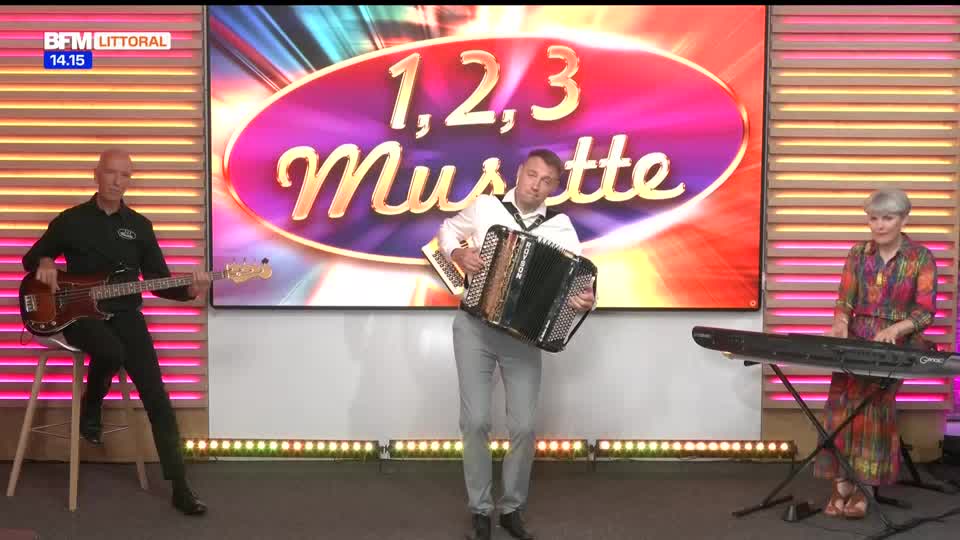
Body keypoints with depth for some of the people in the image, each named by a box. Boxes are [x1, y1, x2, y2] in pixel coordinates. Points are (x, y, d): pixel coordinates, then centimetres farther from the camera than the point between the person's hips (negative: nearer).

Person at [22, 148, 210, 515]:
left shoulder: (139, 226, 8)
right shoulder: (70, 220, 3)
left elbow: (159, 281, 8)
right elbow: (31, 257, 16)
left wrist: (190, 291, -12)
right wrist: (44, 264, -8)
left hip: (125, 314, 2)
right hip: (79, 314, -2)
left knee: (156, 398, -11)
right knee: (111, 351, -38)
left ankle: (180, 488, -7)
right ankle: (90, 410, -1)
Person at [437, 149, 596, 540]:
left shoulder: (560, 226, -2)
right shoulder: (485, 207, 0)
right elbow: (448, 229, 17)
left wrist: (587, 299, -33)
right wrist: (457, 253, -4)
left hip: (524, 335, 0)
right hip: (474, 327, 0)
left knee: (523, 426, -2)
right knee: (475, 421, -4)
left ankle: (512, 508, 20)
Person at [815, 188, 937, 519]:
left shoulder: (921, 257, -4)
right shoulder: (858, 253, 6)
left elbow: (926, 312, -10)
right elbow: (845, 301, 3)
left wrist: (894, 329, -29)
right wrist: (840, 325, -19)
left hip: (899, 342, -3)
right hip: (857, 339, 3)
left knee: (872, 396, -27)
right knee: (841, 400, -21)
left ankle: (863, 485, -18)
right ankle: (841, 484, -19)